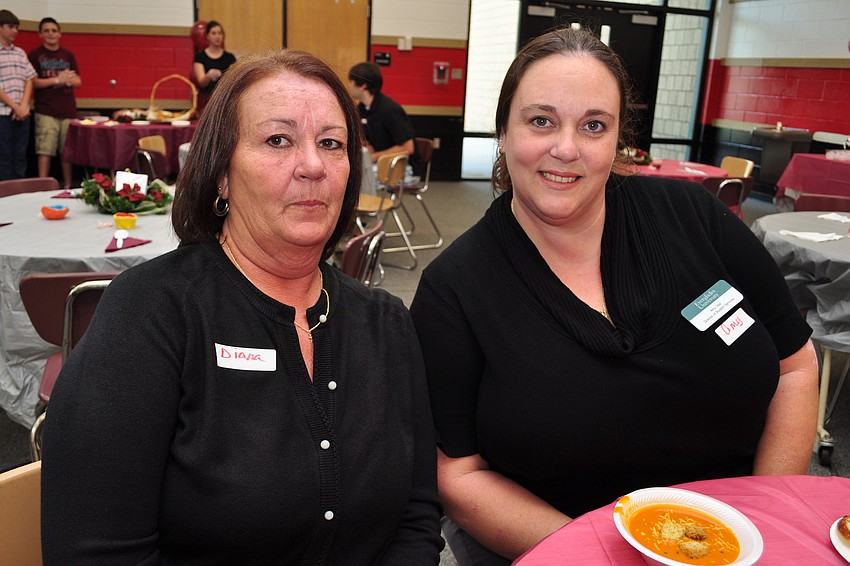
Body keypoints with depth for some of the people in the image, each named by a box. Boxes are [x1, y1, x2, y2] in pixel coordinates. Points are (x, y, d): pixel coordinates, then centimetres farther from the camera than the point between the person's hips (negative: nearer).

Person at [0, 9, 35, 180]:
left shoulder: (20, 53, 14)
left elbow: (29, 80, 9)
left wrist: (24, 106, -4)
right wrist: (15, 107, -12)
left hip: (22, 114, 5)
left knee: (20, 157, 7)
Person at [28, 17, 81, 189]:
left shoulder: (68, 55, 13)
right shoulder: (35, 55, 3)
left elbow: (78, 82, 12)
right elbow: (33, 82, -4)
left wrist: (70, 80, -10)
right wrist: (57, 79, -15)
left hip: (68, 110, 3)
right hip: (46, 111, -3)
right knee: (45, 151, -7)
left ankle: (68, 187, 16)